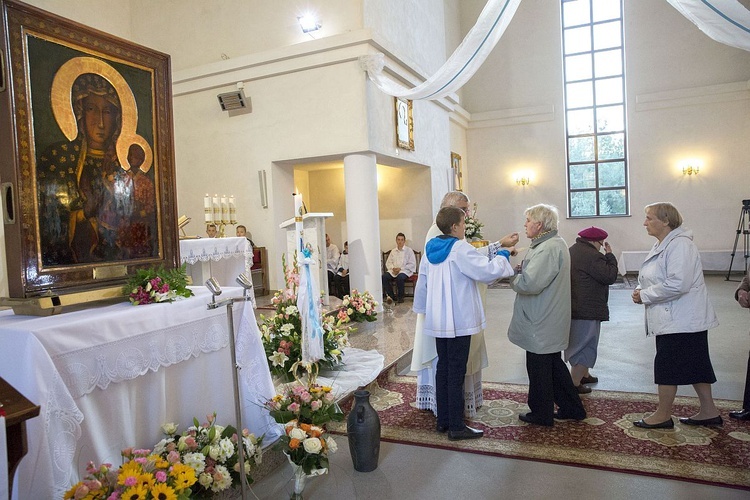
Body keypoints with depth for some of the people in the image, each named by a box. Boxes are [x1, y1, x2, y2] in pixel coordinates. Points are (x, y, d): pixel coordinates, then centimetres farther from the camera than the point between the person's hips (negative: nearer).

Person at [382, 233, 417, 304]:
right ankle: (391, 296, -15)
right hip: (393, 271, 4)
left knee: (400, 277, -37)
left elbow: (412, 264, -3)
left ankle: (400, 297, -17)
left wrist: (400, 268, -12)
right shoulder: (393, 251, 17)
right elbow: (388, 263, 16)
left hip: (405, 271, -4)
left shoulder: (409, 250, 4)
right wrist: (393, 268, -7)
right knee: (384, 276, -25)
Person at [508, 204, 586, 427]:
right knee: (554, 365, 21)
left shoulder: (548, 249, -23)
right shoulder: (555, 244, 12)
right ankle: (572, 408, 31)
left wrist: (512, 277, -11)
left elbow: (529, 283, -30)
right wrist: (523, 270, 0)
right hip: (550, 323, 10)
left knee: (538, 368, 5)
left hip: (541, 324, -10)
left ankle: (541, 414, 20)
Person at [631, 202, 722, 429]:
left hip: (681, 321, -10)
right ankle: (709, 412, 26)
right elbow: (656, 279, 22)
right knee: (695, 364, 16)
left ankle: (663, 415, 12)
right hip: (671, 319, 10)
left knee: (667, 365, -1)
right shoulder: (662, 245, 13)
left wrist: (644, 295, -19)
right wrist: (641, 289, 1)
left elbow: (677, 284, -29)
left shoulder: (680, 245, -20)